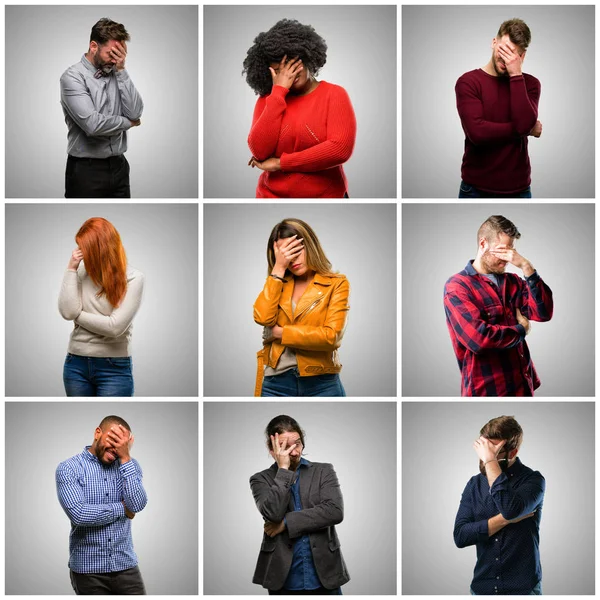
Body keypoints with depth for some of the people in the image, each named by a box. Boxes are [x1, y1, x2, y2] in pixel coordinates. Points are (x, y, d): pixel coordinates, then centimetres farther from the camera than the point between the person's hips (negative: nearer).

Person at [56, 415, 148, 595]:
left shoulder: (129, 465, 7)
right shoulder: (69, 469, -5)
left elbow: (137, 505, -11)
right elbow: (79, 514, -20)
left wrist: (125, 457, -13)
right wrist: (122, 508, -9)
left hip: (126, 565, 3)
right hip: (88, 569, -3)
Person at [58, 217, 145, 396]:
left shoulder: (133, 278, -8)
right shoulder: (82, 271, 2)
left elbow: (115, 327, -16)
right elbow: (67, 311, -9)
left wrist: (78, 315, -6)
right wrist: (71, 269, -8)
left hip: (114, 368, -4)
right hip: (76, 363, 4)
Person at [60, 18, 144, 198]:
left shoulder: (117, 74, 8)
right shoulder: (73, 77, -11)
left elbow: (135, 113, -5)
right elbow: (93, 124, -23)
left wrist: (121, 70, -9)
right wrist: (127, 122, -6)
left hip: (119, 166, 6)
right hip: (86, 170, -6)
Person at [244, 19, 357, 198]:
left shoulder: (334, 95, -5)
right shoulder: (267, 99, 1)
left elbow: (341, 149, -18)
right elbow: (259, 151, -13)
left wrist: (280, 163, -14)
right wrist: (279, 91, -12)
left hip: (325, 195, -2)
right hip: (272, 194, 2)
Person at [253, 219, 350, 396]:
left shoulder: (336, 283, 2)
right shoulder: (279, 283, 15)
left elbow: (331, 336, -11)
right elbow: (263, 317, -6)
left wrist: (280, 333, -6)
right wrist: (278, 268, -4)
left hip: (320, 384, -3)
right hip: (276, 383, 3)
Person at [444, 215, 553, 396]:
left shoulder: (512, 281, 12)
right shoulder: (457, 287, -8)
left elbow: (543, 313, -3)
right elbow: (479, 338, -20)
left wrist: (526, 267, -11)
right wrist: (521, 330, -5)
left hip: (523, 386, 6)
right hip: (487, 390, -6)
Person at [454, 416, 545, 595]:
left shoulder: (532, 480, -8)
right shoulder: (475, 484, 4)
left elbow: (512, 509, -29)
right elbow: (460, 536, -5)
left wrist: (490, 461, -23)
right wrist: (505, 519, -15)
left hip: (522, 588, -4)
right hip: (482, 587, 4)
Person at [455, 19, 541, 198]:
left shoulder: (529, 84, 4)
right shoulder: (468, 82, -4)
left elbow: (524, 123, -15)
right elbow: (477, 132, -18)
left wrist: (516, 75, -15)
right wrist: (527, 129, -10)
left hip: (518, 189, 2)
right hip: (476, 189, -2)